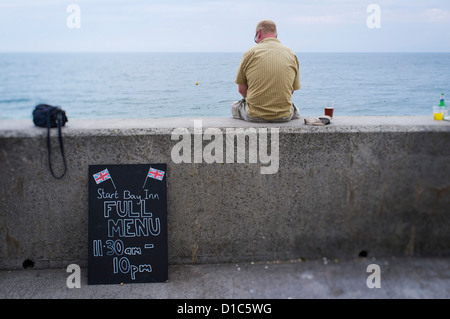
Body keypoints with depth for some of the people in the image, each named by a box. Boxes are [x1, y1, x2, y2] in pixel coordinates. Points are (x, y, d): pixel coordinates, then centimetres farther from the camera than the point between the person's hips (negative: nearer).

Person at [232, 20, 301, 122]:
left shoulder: (250, 53, -3)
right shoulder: (291, 54, 4)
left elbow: (242, 89, 3)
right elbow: (292, 90, 10)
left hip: (254, 116, -2)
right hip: (284, 116, 3)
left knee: (235, 106, 31)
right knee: (295, 110, 39)